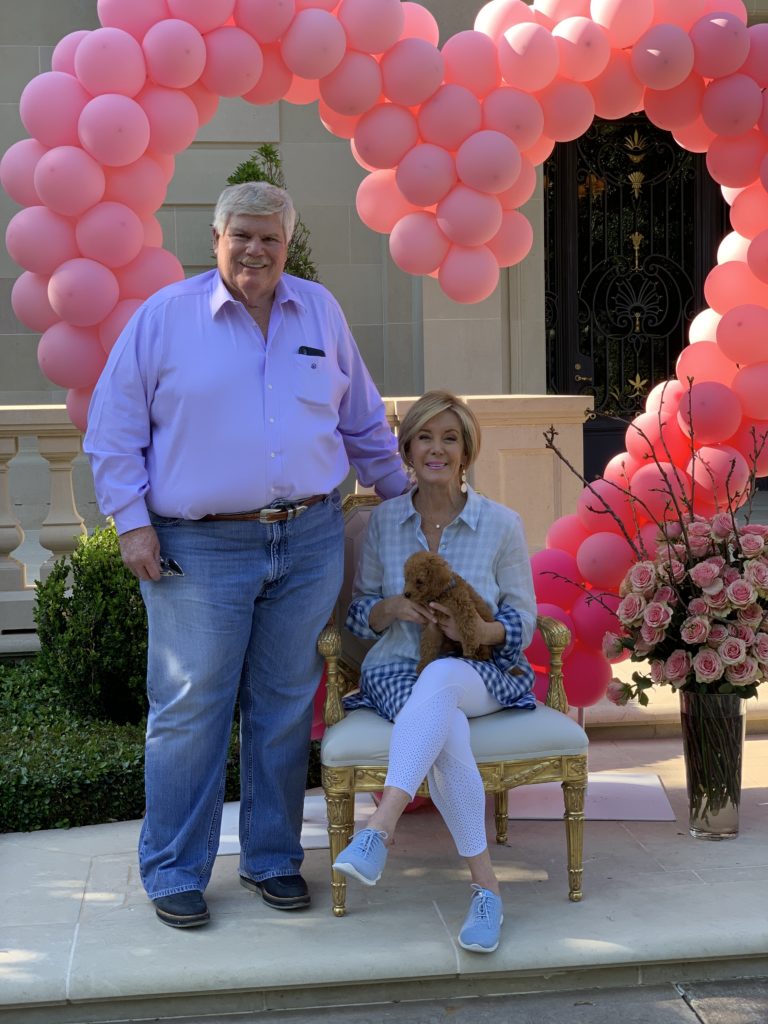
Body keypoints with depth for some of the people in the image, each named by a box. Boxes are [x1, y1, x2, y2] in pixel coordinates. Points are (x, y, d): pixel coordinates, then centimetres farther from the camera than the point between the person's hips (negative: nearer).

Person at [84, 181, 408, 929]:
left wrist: (403, 491, 21)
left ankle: (272, 859, 24)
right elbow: (115, 430, 1)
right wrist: (131, 521, -6)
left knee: (286, 708, 10)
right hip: (200, 550, -3)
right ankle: (174, 874, 12)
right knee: (189, 713, -1)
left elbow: (363, 421, 21)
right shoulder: (165, 316, 0)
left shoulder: (321, 312, 11)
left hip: (310, 541, 4)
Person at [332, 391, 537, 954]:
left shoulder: (502, 524, 4)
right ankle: (485, 884, -35)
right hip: (397, 671, 1)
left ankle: (380, 827, -53)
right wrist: (394, 607, -11)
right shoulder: (384, 521, 9)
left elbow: (523, 621, 5)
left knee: (440, 679, -41)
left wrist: (473, 628, -17)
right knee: (444, 726, -36)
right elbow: (359, 613, 13)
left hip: (482, 672, -1)